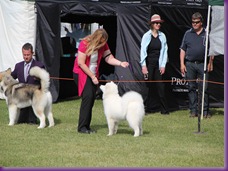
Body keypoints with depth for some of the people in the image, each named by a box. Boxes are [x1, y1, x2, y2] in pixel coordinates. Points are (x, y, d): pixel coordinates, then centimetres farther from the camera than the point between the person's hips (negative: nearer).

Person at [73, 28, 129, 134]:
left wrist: (120, 63, -25)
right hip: (81, 73, -6)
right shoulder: (84, 44, -19)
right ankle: (82, 127, -18)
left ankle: (87, 126, 7)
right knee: (88, 96, -19)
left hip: (93, 75, 6)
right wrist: (92, 76, -17)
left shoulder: (103, 45, -1)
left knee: (92, 98, 0)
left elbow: (109, 58, -6)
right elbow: (81, 63, -18)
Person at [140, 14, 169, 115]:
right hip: (149, 64, -2)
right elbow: (143, 51, -2)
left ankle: (164, 110, 2)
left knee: (160, 87, -1)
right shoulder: (146, 36, 0)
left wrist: (163, 65, 0)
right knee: (148, 86, -1)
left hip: (158, 64, 2)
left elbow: (164, 51, 7)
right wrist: (143, 66, -9)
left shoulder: (162, 36, 7)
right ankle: (145, 109, 7)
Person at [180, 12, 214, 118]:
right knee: (191, 88, 4)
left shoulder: (207, 34, 7)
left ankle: (205, 111, 1)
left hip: (202, 64, -1)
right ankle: (193, 110, 9)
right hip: (190, 64, 1)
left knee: (204, 88, -3)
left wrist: (210, 63, 3)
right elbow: (182, 50, 10)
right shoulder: (188, 34, 10)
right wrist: (182, 64, 2)